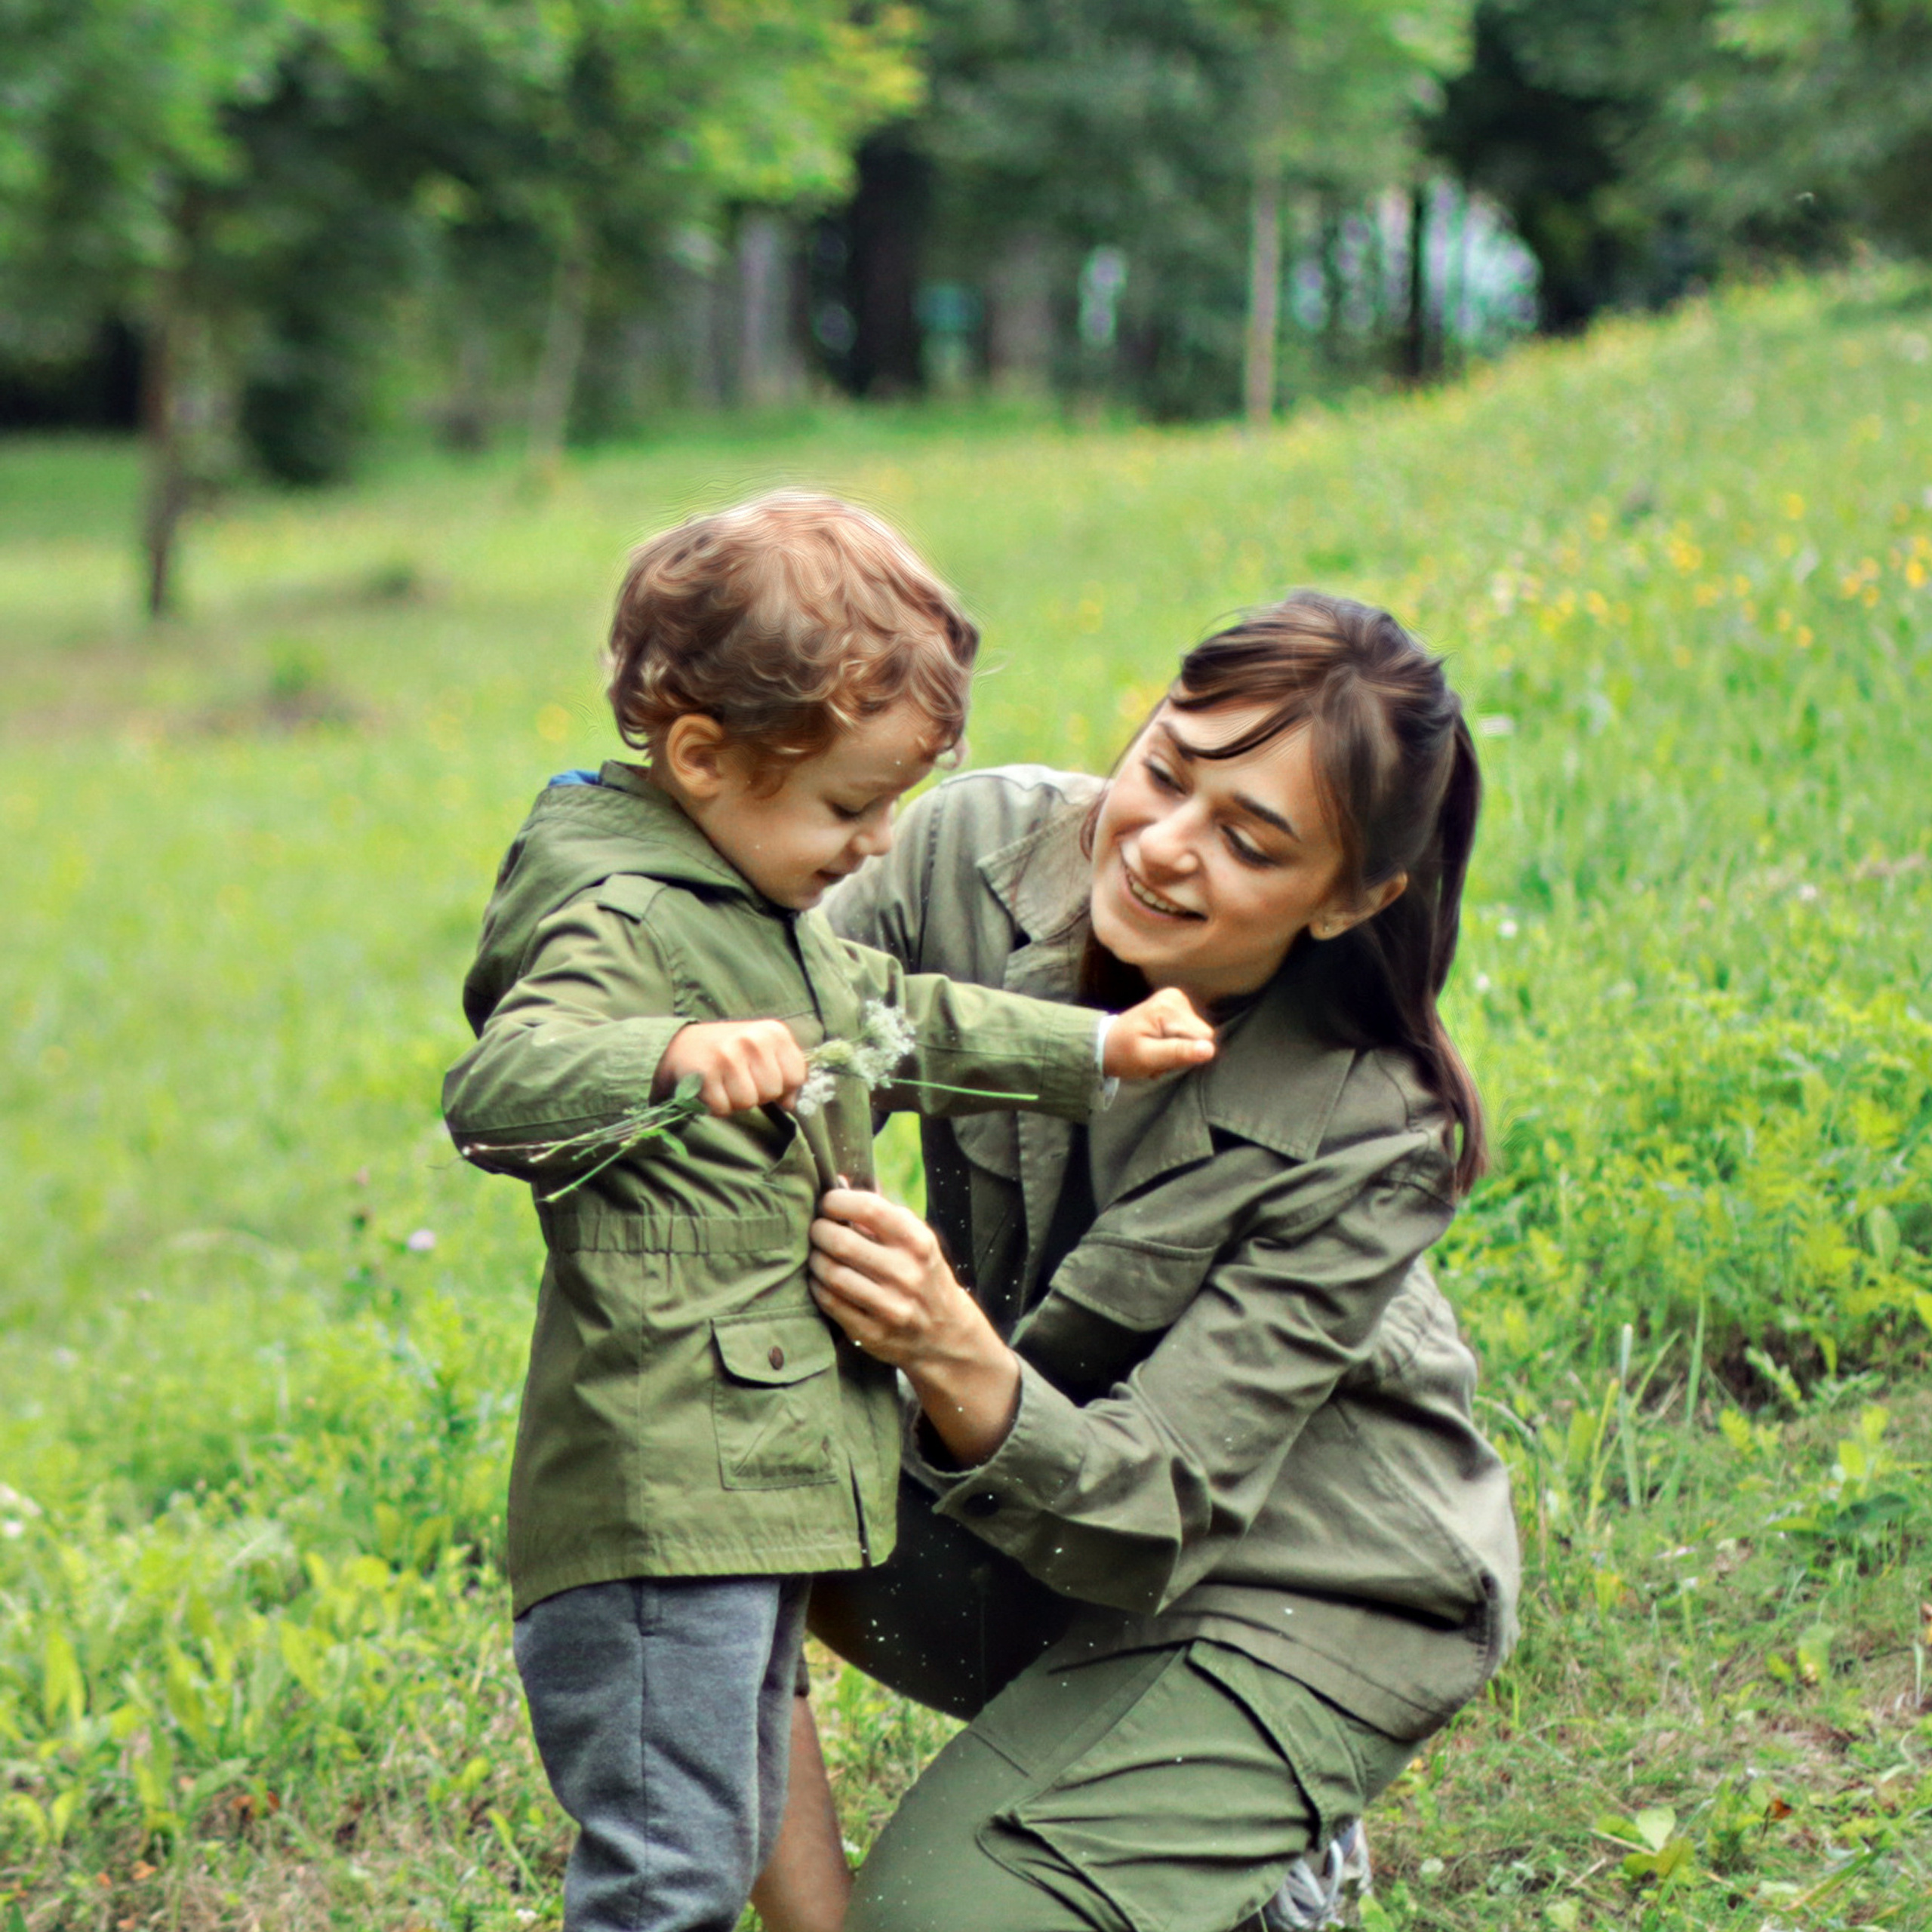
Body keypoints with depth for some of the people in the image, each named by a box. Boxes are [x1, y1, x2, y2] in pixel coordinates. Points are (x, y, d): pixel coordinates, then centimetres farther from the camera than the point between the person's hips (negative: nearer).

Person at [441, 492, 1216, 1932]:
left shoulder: (779, 923, 16)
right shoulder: (619, 924, -16)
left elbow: (903, 1027, 32)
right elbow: (492, 1088, -34)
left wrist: (1093, 1051, 31)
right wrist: (679, 1055, -51)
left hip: (764, 1482, 10)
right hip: (656, 1500, -10)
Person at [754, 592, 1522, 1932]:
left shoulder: (1370, 1138, -27)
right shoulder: (982, 855, -18)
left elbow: (1154, 1522, -29)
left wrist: (957, 1363, -48)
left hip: (1301, 1596, -5)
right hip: (1029, 1509, 5)